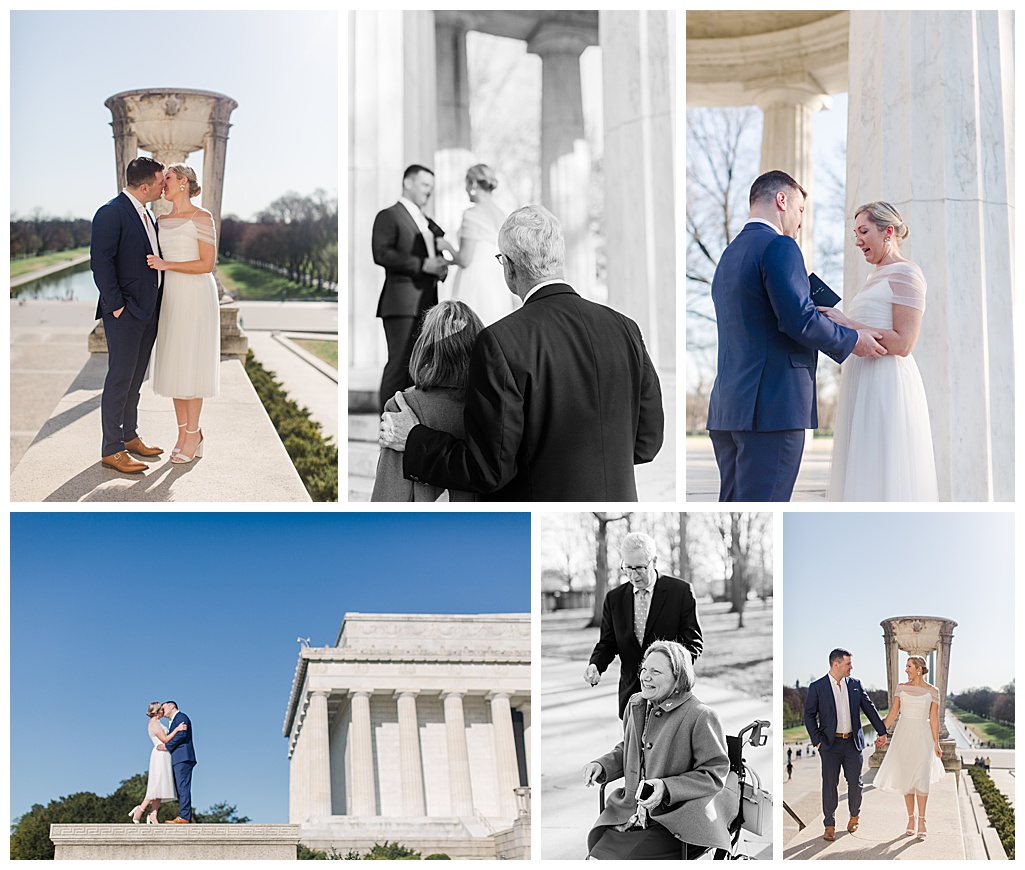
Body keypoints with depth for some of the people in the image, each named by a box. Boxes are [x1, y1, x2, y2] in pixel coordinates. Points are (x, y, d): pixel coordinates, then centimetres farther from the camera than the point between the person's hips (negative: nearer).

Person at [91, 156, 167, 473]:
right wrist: (116, 304, -18)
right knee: (120, 379, -5)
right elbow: (100, 263, -18)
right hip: (125, 313, -9)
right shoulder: (111, 213, -14)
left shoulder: (145, 214, 15)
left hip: (148, 311, 9)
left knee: (135, 378, 16)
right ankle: (111, 450, 0)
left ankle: (129, 436, 27)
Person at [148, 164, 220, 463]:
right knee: (172, 363, 6)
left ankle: (193, 436, 2)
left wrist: (167, 265, -18)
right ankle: (183, 432, 13)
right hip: (170, 295, 7)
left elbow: (207, 264, -14)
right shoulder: (162, 220, 12)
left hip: (196, 295, -7)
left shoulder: (201, 218, -9)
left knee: (190, 363, -4)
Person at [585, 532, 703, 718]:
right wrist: (595, 665, -10)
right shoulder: (614, 598, 8)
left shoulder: (681, 591, -3)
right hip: (631, 694, 3)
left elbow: (693, 642, -3)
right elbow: (607, 643, 12)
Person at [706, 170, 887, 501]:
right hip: (773, 406, -9)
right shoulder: (779, 247, -8)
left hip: (728, 407, 9)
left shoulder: (729, 254, 20)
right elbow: (799, 319, -18)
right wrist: (853, 340, -4)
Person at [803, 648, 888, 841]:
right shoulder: (817, 687, -4)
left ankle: (855, 815, 32)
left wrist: (882, 731, 12)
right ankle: (829, 825, 9)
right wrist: (817, 740, -6)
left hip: (853, 742, 3)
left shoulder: (855, 684, 6)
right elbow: (809, 715, -1)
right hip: (830, 744, -3)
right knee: (830, 784, -1)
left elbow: (869, 708, 12)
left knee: (855, 782, 6)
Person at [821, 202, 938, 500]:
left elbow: (903, 344, -14)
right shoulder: (876, 279, 24)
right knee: (863, 481, 6)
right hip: (861, 388, 10)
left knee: (885, 480, -12)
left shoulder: (906, 274, -5)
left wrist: (847, 324, -14)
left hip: (887, 386, -10)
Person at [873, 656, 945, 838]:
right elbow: (893, 712, 5)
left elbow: (934, 719, 1)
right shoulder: (901, 687, 6)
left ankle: (921, 820, -3)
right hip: (903, 735, 3)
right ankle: (911, 818, 13)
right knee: (906, 778, 4)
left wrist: (936, 744, -1)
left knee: (921, 778, -10)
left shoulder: (932, 691, 0)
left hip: (922, 736, -3)